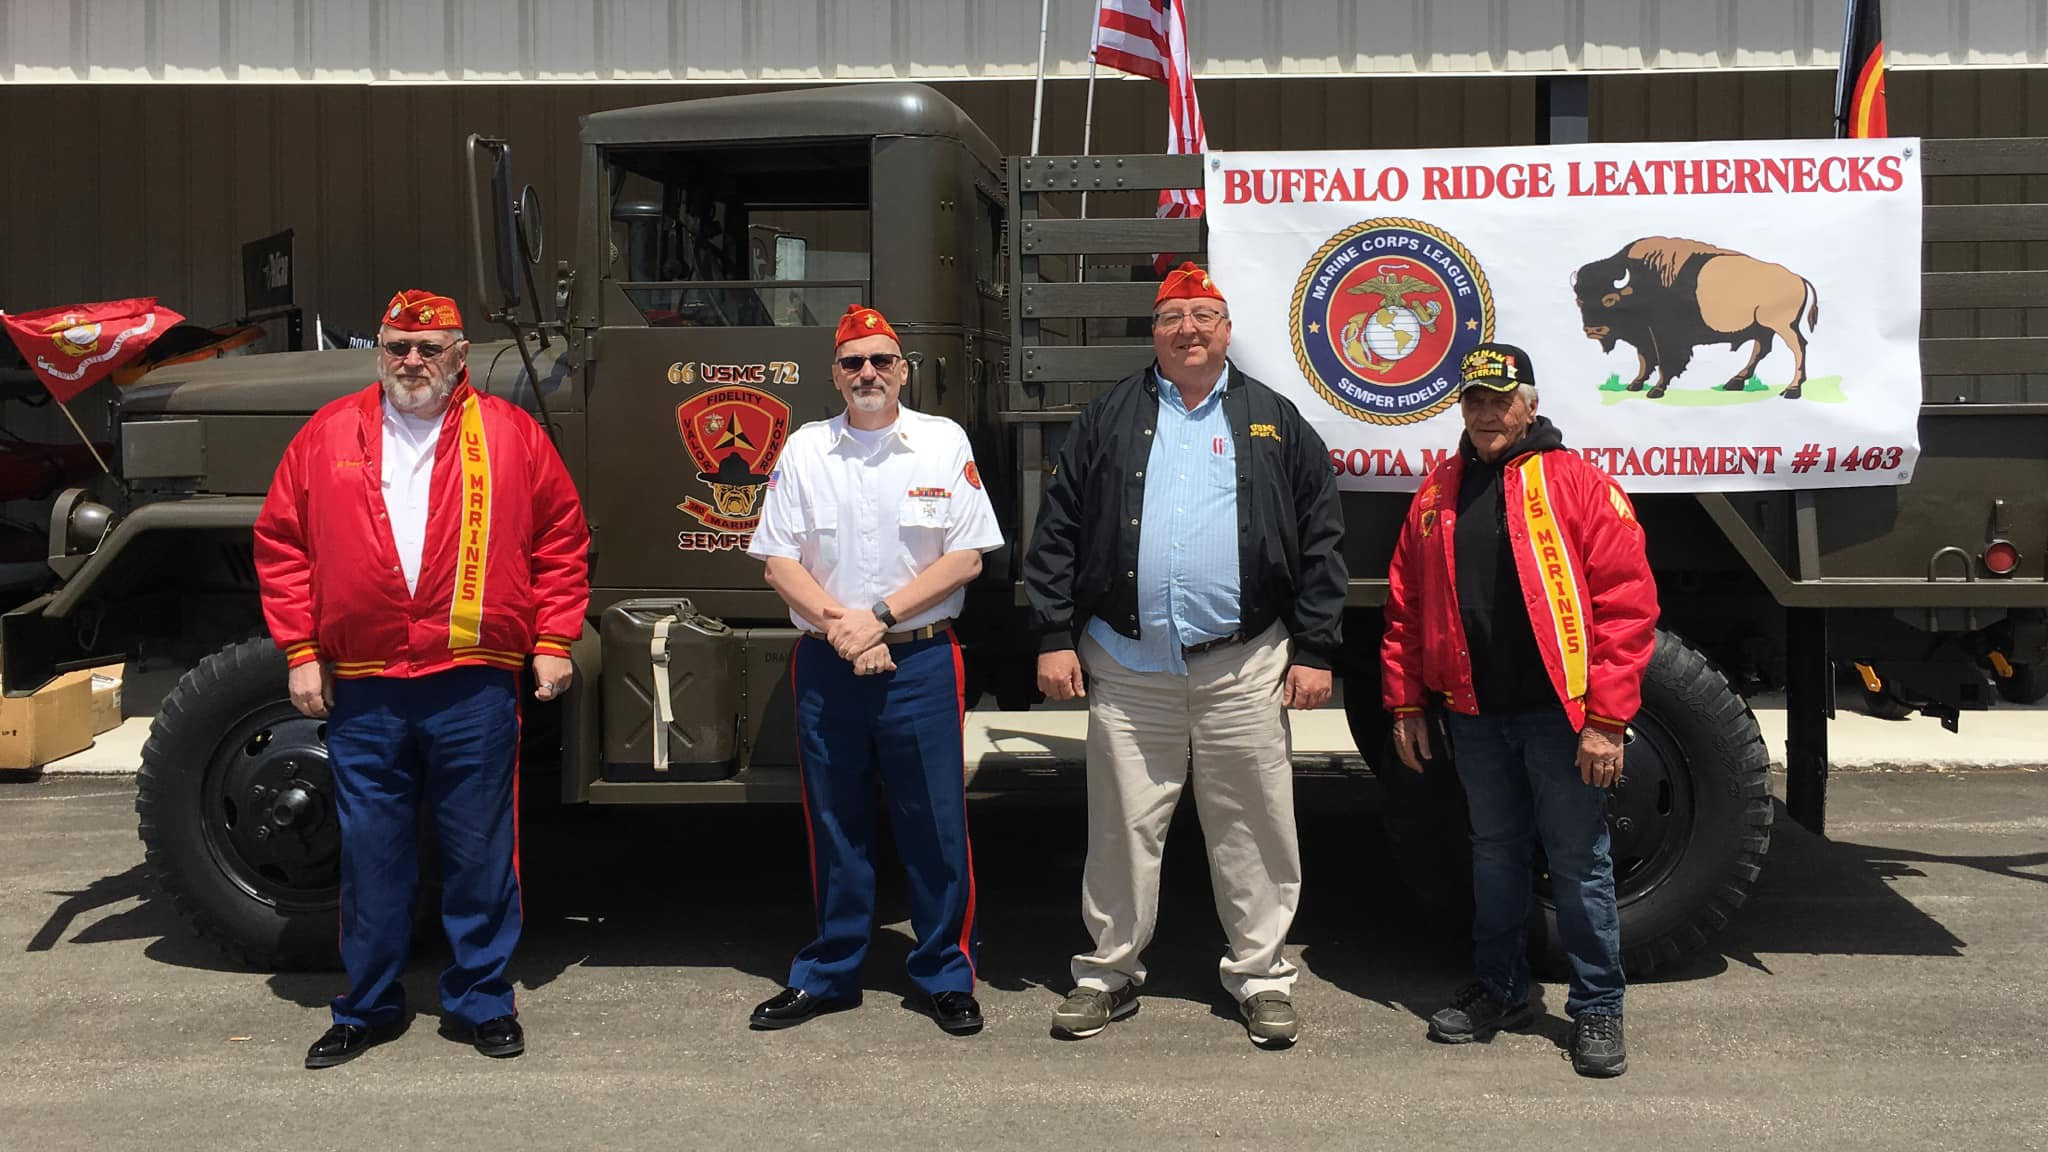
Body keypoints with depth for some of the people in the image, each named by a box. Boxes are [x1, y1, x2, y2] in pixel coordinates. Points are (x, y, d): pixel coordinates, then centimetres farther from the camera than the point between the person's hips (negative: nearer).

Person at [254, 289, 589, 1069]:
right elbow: (281, 544, 8)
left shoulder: (510, 436, 4)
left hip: (475, 686, -1)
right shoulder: (328, 436, 7)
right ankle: (368, 1008, 25)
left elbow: (561, 540, 5)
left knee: (481, 853, 7)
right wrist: (300, 650, 2)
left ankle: (482, 1001, 21)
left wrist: (552, 641, 0)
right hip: (361, 690, 2)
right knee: (369, 855, 11)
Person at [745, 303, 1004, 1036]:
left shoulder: (945, 444, 1)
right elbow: (778, 562, 4)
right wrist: (840, 625, -11)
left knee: (936, 825, 2)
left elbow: (966, 558, -3)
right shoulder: (804, 450, 6)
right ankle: (829, 975, 24)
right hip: (824, 665, 2)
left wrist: (879, 615, -12)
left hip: (921, 659, -2)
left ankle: (947, 976, 16)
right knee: (834, 825, 11)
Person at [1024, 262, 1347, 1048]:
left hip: (1244, 667, 0)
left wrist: (1316, 651, -1)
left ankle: (1261, 975, 20)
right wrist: (1055, 637, -2)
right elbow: (1056, 532, 6)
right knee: (1124, 827, 8)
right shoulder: (1110, 419, 9)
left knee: (1254, 829, 5)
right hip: (1127, 667, 1)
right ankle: (1110, 972, 21)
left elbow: (1320, 541, 6)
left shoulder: (1275, 422, 9)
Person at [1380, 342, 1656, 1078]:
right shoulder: (1438, 494, 9)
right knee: (1494, 853, 16)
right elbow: (1405, 605, 11)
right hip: (1475, 714, 5)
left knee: (1579, 863, 4)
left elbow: (1626, 603, -11)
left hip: (1558, 712, -4)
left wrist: (1606, 719, -15)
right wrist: (1404, 704, 7)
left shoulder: (1578, 484, -6)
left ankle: (1597, 1009, 17)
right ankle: (1500, 990, 30)